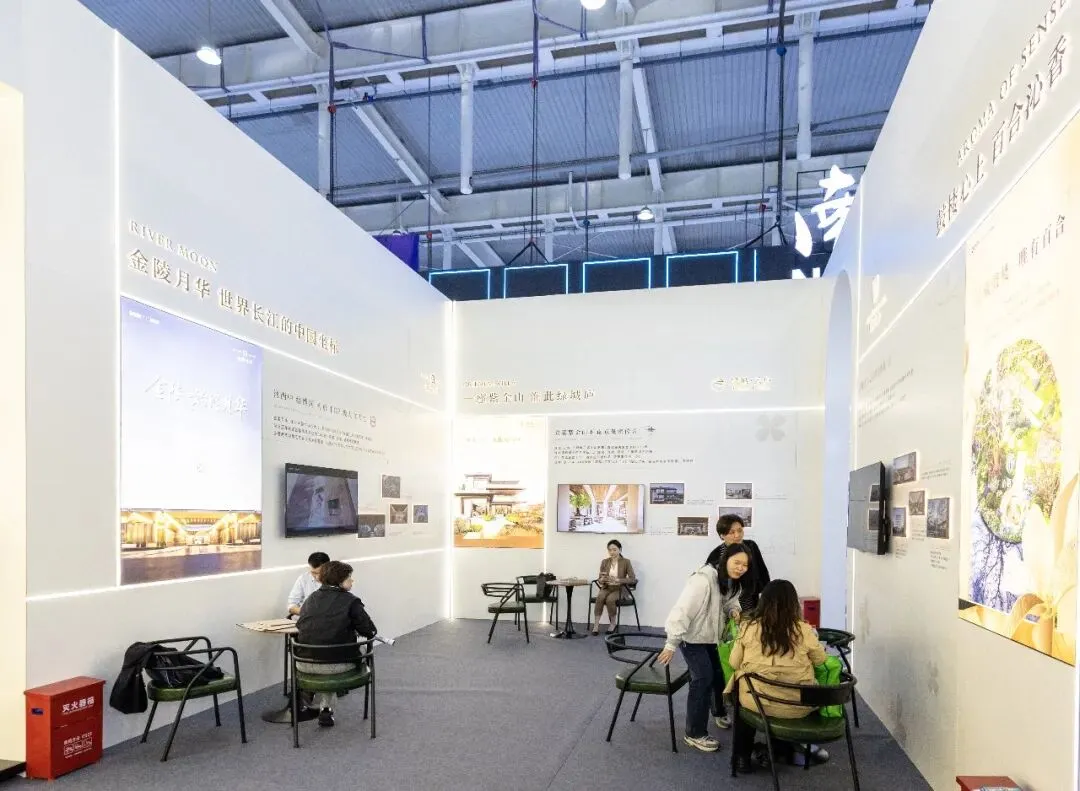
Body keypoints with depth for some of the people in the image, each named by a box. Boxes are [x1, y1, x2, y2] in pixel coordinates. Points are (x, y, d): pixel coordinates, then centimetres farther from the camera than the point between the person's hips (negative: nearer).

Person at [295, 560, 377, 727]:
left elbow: (299, 625, 18)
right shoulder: (350, 601, -7)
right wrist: (354, 629, 17)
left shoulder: (312, 599, 6)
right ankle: (326, 708, 26)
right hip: (338, 665, -4)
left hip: (305, 664, 4)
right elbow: (370, 632, -7)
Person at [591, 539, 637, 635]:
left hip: (619, 589, -3)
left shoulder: (626, 562, -2)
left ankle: (612, 624, -13)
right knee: (600, 597, -32)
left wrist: (618, 580, -23)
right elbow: (600, 580, 8)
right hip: (606, 588, 3)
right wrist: (602, 580, -17)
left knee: (610, 599, -34)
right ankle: (596, 624, -27)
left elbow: (633, 579, -10)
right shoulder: (604, 562, 8)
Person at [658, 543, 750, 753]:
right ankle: (695, 734, 1)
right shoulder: (703, 579, -33)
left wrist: (734, 610, -15)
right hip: (693, 636, -8)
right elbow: (683, 611, -33)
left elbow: (730, 601, 10)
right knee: (703, 679, -11)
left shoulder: (731, 581, -3)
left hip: (713, 635, 9)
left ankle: (721, 712, 45)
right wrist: (671, 644, -32)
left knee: (721, 673, 17)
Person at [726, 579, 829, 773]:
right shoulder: (803, 629, -8)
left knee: (742, 695, 33)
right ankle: (787, 749, 45)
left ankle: (742, 757, 35)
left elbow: (734, 663, 1)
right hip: (799, 705, 1)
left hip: (757, 701, -1)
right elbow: (820, 659, 9)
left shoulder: (749, 626, -8)